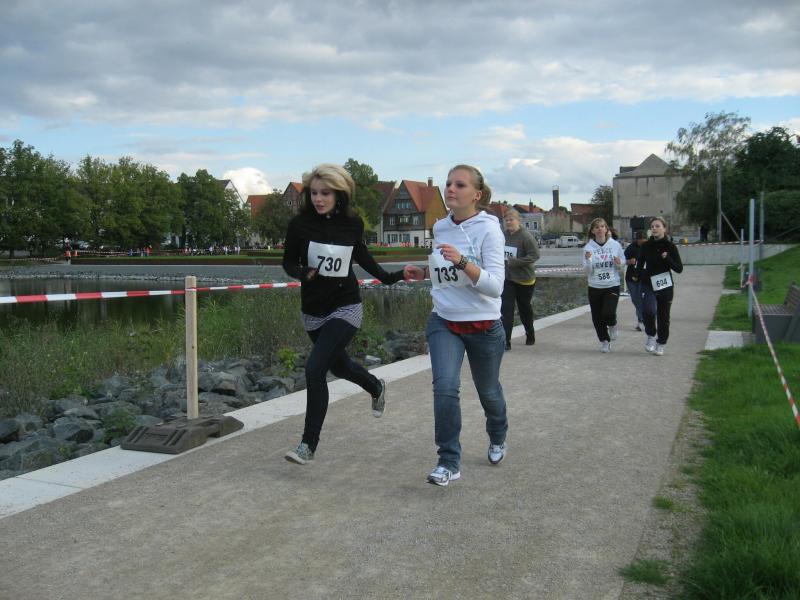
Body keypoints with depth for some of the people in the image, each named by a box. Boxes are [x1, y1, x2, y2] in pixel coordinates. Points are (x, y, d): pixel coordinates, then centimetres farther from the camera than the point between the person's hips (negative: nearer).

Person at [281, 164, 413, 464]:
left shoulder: (353, 223, -8)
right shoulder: (300, 224, -11)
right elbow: (288, 262, -1)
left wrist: (388, 277, 11)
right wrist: (302, 273, -22)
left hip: (345, 308, -3)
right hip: (313, 311, 3)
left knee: (314, 369, -18)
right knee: (339, 365, 24)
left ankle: (308, 445, -5)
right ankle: (376, 387, 57)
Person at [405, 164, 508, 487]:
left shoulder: (488, 229, -15)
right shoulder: (440, 228, 2)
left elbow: (495, 286, -23)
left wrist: (461, 261, -34)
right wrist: (424, 272, 3)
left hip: (483, 326, -3)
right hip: (443, 323, 3)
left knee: (488, 391, 16)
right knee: (445, 387, -17)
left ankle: (498, 440, 47)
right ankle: (449, 463, -5)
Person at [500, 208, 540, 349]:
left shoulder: (526, 236, -16)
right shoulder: (503, 235, 0)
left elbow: (534, 255, -20)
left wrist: (514, 262, -25)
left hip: (524, 279, -3)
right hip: (507, 278, 3)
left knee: (524, 308, 14)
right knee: (506, 309, -7)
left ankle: (530, 335, 37)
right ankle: (506, 341, -6)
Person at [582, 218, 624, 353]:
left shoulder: (615, 245, -2)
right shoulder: (588, 247, -3)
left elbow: (623, 261, 11)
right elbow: (588, 271, -4)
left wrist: (619, 263, -11)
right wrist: (588, 260, -23)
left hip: (612, 286, -1)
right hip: (594, 287, 1)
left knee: (608, 313, -19)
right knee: (597, 318, 6)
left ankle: (612, 326, 17)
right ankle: (604, 341, 28)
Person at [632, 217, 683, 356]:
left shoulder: (670, 246, -4)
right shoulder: (646, 246, 2)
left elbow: (679, 269, -6)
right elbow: (640, 262, 17)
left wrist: (667, 258, -21)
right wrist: (637, 274, 3)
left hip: (665, 286, 0)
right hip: (648, 284, 0)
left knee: (663, 317, 7)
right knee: (649, 310, -24)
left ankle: (661, 344, 26)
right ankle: (651, 336, 0)